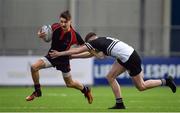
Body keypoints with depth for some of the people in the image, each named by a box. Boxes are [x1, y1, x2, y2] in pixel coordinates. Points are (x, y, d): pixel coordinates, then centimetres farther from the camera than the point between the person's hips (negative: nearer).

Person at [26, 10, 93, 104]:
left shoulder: (74, 35, -26)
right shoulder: (55, 27, -17)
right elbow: (46, 32, 2)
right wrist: (41, 35, -18)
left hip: (64, 59, -3)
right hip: (51, 55, 3)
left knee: (70, 84, 13)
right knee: (34, 67, -19)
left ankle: (86, 90, 45)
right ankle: (37, 91, 0)